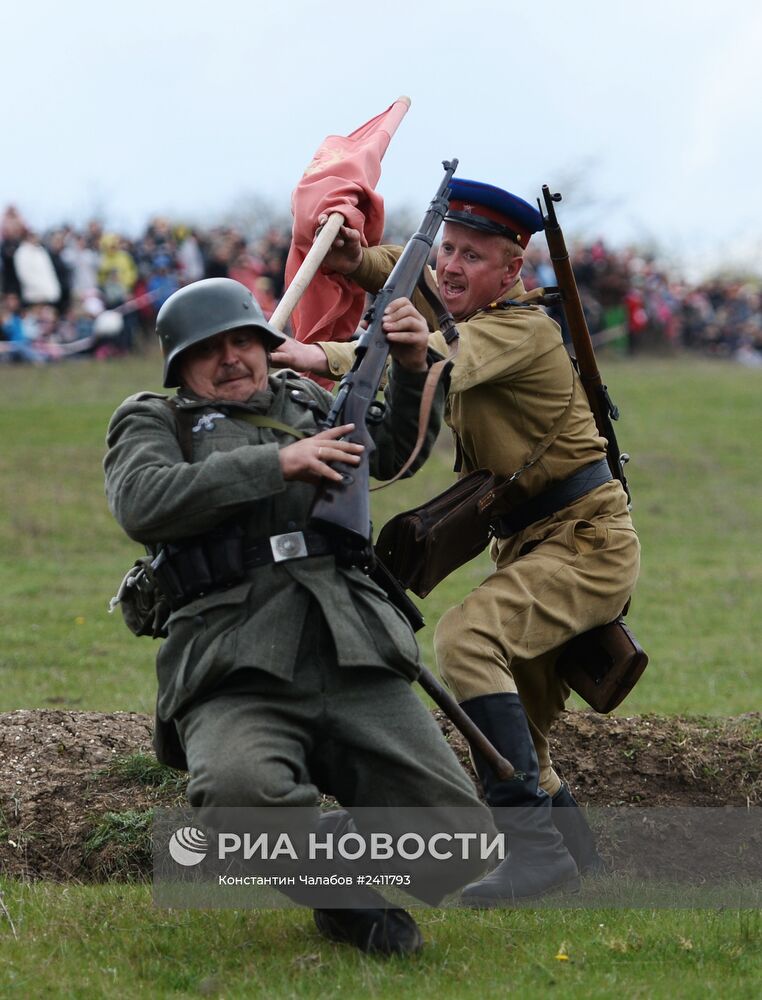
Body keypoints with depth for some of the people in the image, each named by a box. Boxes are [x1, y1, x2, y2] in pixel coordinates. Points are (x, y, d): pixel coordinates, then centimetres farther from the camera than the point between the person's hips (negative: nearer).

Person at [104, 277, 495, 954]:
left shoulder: (303, 403, 28)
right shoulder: (153, 423, 14)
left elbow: (397, 451, 45)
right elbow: (143, 503, -9)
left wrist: (412, 367, 25)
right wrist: (278, 463, -10)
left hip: (359, 669, 4)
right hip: (237, 676, -4)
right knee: (241, 792, -39)